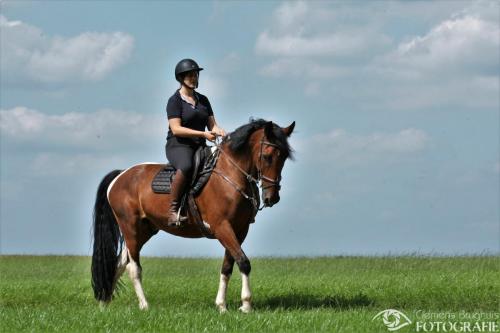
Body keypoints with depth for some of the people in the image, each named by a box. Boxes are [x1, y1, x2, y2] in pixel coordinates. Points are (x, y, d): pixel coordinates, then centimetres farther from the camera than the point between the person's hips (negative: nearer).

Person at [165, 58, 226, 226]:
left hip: (200, 147, 7)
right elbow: (176, 129, -13)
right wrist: (203, 134, -21)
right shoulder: (175, 100, -3)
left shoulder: (203, 100, 17)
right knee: (186, 167, -39)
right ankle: (173, 211, -36)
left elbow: (212, 124, 14)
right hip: (178, 146, -7)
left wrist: (220, 132, -11)